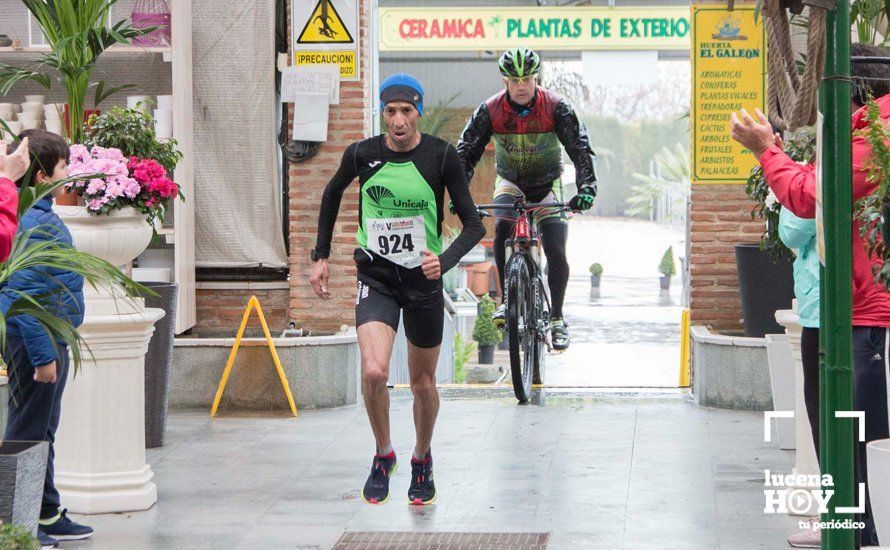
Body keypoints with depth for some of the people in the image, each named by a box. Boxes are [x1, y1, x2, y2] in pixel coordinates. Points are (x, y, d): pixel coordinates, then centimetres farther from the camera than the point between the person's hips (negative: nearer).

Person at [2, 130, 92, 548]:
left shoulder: (40, 216, 12)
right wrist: (42, 355, -25)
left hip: (49, 337, 11)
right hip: (36, 340, -11)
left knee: (42, 432, 18)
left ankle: (48, 515, 27)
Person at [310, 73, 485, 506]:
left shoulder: (441, 156, -12)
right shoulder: (362, 154, -7)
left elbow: (473, 224, -9)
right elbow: (333, 193, 15)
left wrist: (445, 260, -28)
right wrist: (321, 255, 14)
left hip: (423, 280, 0)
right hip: (376, 279, 0)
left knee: (423, 383, 12)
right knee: (374, 372, -21)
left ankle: (422, 460, 39)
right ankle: (383, 455, 3)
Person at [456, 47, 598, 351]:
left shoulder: (556, 108, -21)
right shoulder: (491, 110, -18)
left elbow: (581, 149, -22)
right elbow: (466, 151, -17)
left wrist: (586, 188, -37)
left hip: (547, 184, -1)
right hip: (510, 182, 1)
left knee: (556, 253, -13)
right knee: (502, 227, -29)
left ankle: (556, 318, 5)